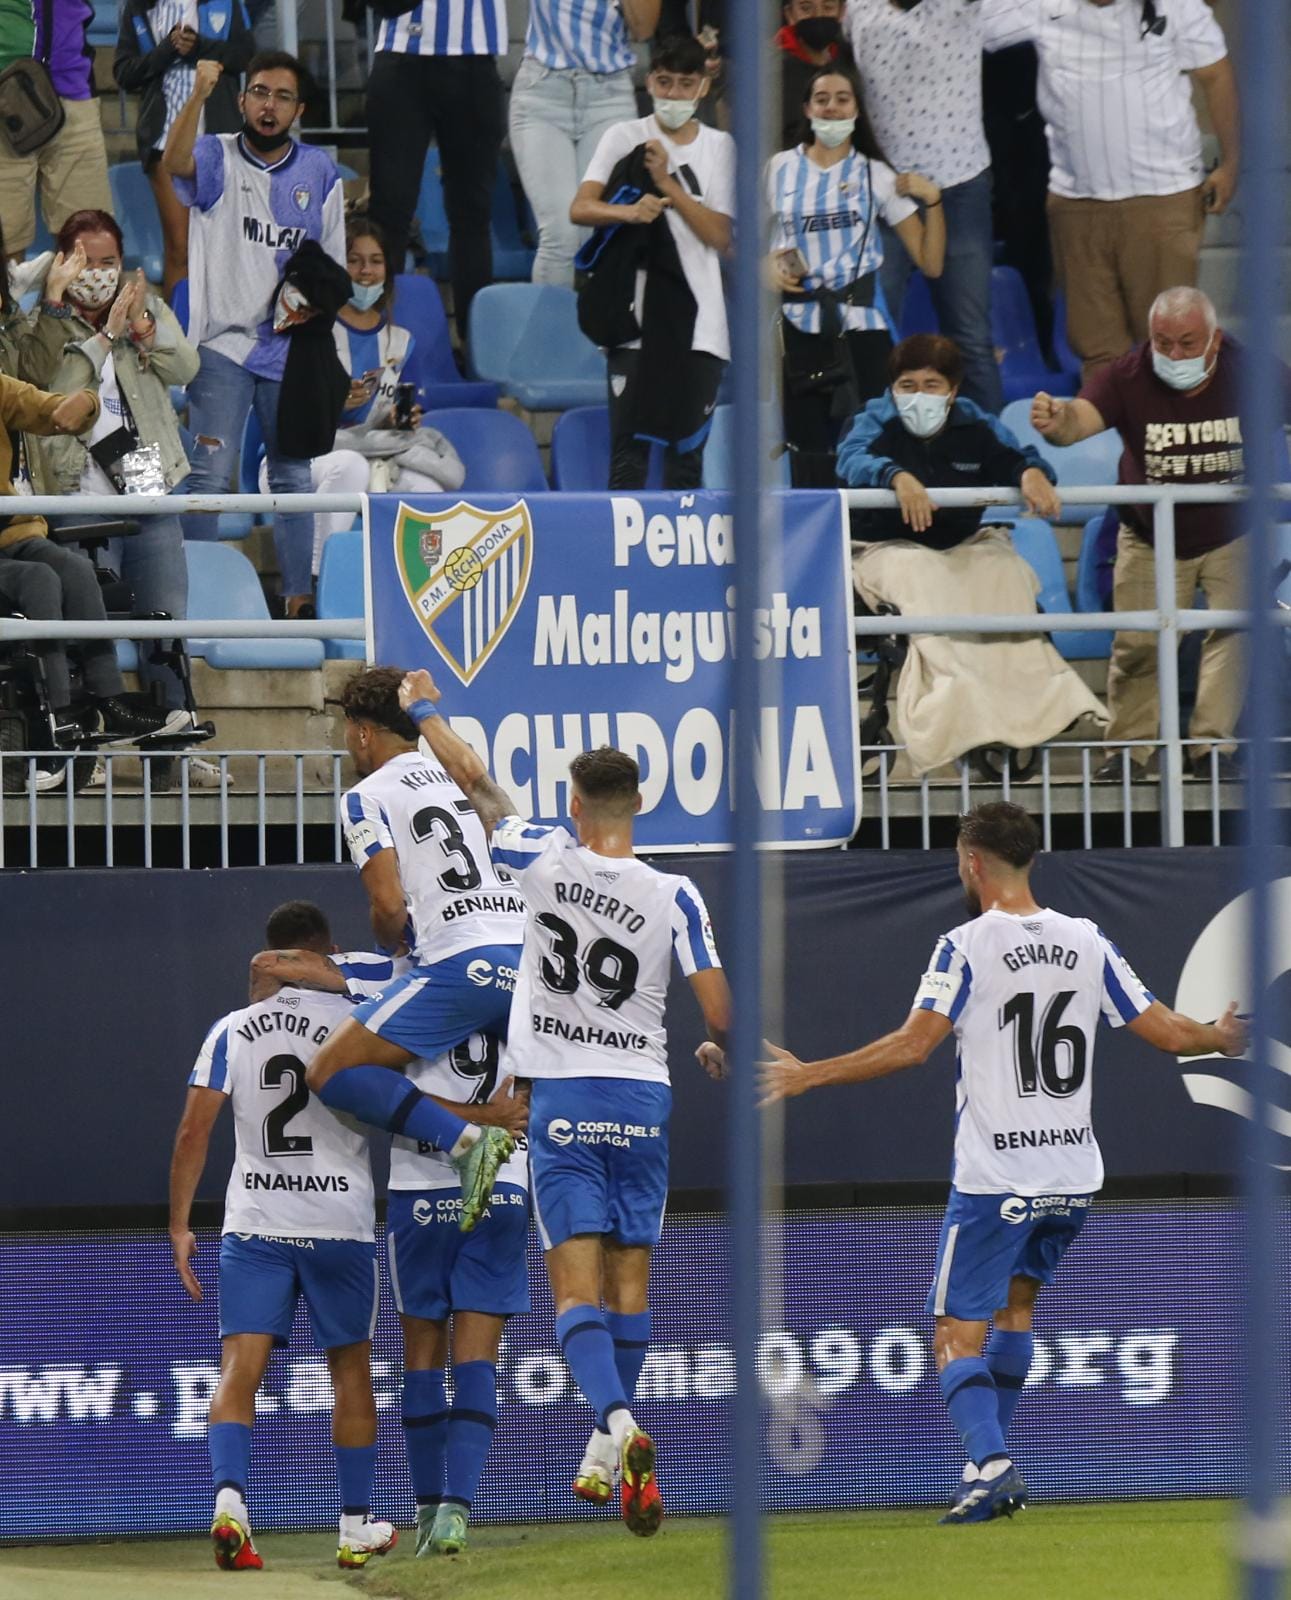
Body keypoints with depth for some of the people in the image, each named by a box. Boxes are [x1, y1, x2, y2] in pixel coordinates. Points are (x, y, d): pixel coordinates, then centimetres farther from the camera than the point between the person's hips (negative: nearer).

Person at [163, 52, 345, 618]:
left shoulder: (318, 171, 8)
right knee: (211, 473, -11)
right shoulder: (218, 158, -2)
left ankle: (299, 598, 15)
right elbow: (175, 163, -26)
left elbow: (332, 262, 14)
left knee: (294, 476, 9)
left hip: (291, 348, 4)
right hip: (223, 343, -4)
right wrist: (199, 96, -41)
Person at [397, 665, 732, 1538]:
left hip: (563, 1099, -2)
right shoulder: (674, 896, -4)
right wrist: (719, 1051, 19)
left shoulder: (549, 859, -6)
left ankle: (620, 1425, -31)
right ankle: (608, 1449, 21)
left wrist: (425, 710, 23)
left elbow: (477, 783, 7)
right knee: (631, 1277, 13)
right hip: (643, 1097, 2)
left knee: (578, 1283, -8)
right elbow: (718, 1006, -5)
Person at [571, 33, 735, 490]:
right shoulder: (625, 138, 6)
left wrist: (668, 186, -9)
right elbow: (580, 209, -6)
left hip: (698, 320, 2)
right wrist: (629, 212, -26)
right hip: (635, 315, -2)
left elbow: (720, 236, 1)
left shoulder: (719, 147, 11)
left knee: (687, 452, 3)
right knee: (629, 446, -8)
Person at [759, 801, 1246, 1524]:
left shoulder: (967, 946, -9)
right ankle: (998, 1462, 29)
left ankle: (990, 1461, -25)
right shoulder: (1087, 941, 5)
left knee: (958, 1338, -2)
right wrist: (1224, 1037, 29)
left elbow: (913, 1045, -19)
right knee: (1018, 1298, 27)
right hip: (1074, 1173, 5)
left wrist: (808, 1075, -11)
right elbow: (1169, 1032, 6)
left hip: (995, 1178, -5)